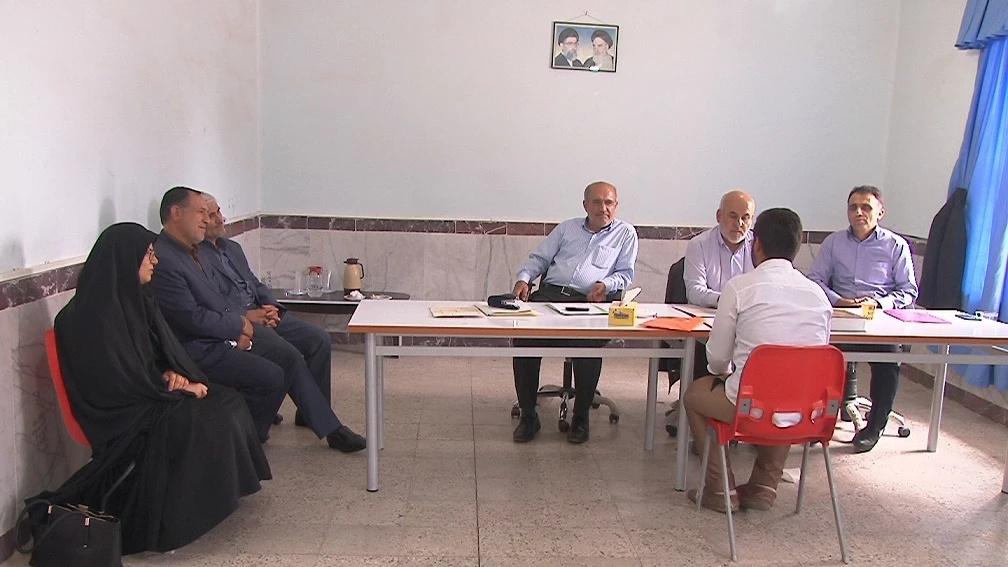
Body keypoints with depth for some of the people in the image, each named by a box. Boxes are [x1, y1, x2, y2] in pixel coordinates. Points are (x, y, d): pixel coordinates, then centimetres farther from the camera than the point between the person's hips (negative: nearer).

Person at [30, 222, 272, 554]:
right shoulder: (94, 313, -19)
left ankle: (224, 491, -1)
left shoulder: (136, 298, 8)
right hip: (121, 411, -9)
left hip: (147, 393, 9)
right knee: (209, 421, -25)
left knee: (229, 403, -8)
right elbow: (125, 380, -19)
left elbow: (163, 348, 15)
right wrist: (180, 388, -12)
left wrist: (174, 374, -6)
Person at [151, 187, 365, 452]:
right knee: (271, 376, -19)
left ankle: (329, 428, 10)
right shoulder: (162, 261, -19)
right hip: (201, 348, -9)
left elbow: (227, 289, 20)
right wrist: (241, 324, -11)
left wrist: (245, 315, 1)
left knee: (291, 358, 1)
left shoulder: (198, 250, 11)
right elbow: (193, 318, -23)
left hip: (232, 330, 9)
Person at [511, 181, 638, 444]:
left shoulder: (625, 233, 18)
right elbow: (539, 259, 22)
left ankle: (581, 417, -9)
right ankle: (528, 414, -13)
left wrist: (606, 284, -9)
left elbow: (625, 273, 11)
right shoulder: (567, 228, 25)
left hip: (590, 301, -2)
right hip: (550, 294, 2)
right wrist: (524, 278, 3)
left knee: (589, 344, -32)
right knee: (524, 334, -25)